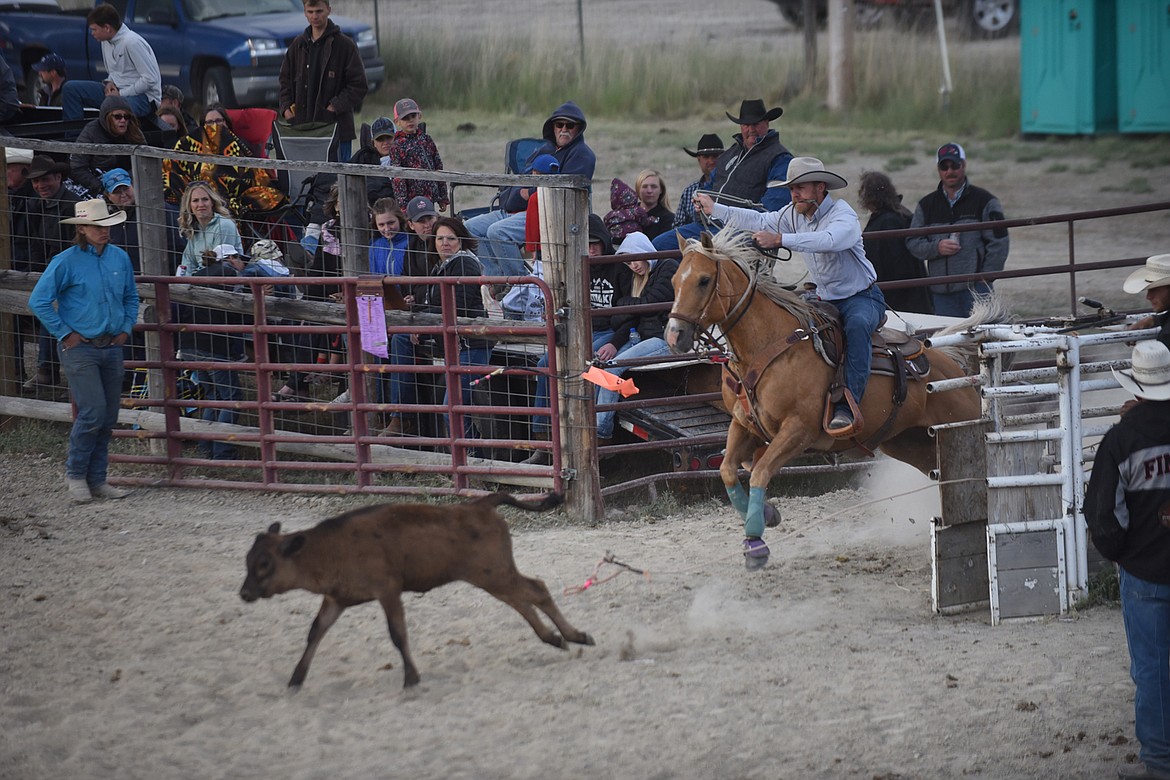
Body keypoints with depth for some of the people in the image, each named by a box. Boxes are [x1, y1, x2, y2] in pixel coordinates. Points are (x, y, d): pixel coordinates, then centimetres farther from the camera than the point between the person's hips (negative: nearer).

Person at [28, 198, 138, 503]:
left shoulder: (120, 258, 7)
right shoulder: (67, 262, -9)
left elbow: (131, 297, 23)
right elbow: (38, 301, -8)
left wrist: (126, 328, 10)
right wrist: (64, 334, -8)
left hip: (112, 348, 6)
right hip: (80, 349, -6)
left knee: (109, 417, 6)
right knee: (93, 412, -13)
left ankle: (97, 479, 16)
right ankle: (75, 475, 4)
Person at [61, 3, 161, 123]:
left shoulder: (132, 42, -18)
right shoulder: (107, 42, 8)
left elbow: (151, 79, -19)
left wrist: (121, 94, -16)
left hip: (145, 96, -9)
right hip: (116, 90, 9)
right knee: (70, 88, -2)